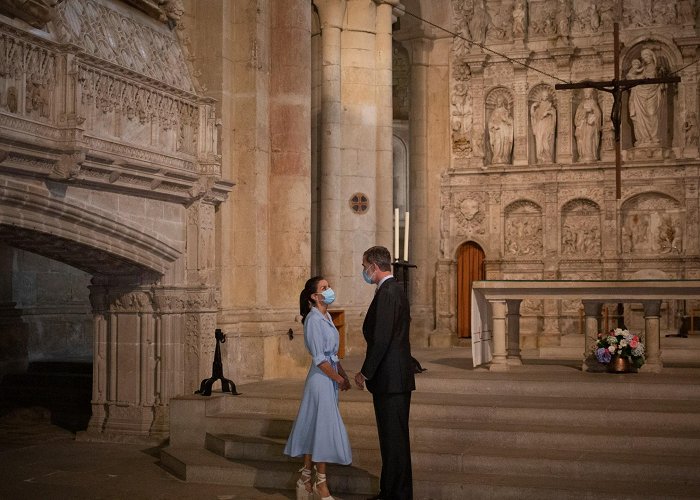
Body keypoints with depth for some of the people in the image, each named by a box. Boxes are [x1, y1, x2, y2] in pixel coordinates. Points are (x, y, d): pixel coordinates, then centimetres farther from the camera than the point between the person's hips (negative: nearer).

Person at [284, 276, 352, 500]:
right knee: (324, 428, -3)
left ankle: (306, 479, 20)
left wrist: (343, 375, 11)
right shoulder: (313, 319, -15)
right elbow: (319, 358, -17)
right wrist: (339, 379, -12)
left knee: (314, 428, 12)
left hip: (330, 378, 8)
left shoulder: (326, 317, 12)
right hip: (321, 379, -8)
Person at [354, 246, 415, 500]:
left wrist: (366, 373, -12)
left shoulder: (387, 293, -17)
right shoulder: (396, 289, 15)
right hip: (397, 377, 10)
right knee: (394, 438, 15)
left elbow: (381, 339, -22)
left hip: (390, 379, -10)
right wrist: (369, 371, 19)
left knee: (394, 438, -3)